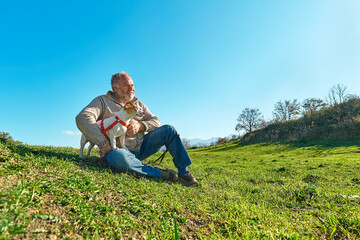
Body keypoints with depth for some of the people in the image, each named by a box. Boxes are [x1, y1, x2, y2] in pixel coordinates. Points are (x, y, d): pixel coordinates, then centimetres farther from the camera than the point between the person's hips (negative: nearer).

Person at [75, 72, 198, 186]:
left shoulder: (137, 103, 17)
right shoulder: (102, 101, 2)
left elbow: (155, 121, 12)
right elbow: (82, 118, -15)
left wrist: (140, 125, -12)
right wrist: (104, 144, -25)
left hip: (141, 146, 5)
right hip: (120, 149, -5)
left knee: (168, 130, -9)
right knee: (117, 157, -41)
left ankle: (183, 172, -5)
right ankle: (158, 173, -23)